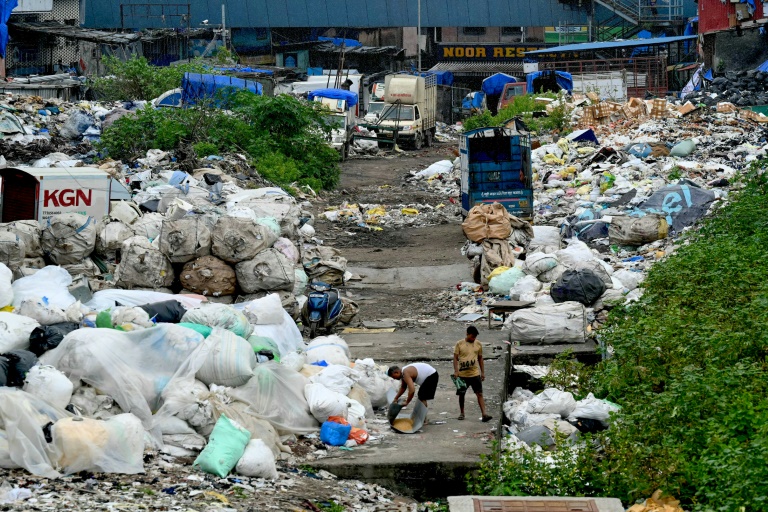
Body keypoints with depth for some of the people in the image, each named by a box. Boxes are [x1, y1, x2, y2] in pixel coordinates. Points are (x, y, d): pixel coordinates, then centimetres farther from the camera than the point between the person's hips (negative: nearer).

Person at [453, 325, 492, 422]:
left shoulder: (478, 344, 6)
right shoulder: (459, 344, -3)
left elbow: (480, 359, 12)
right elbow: (455, 358, -3)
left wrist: (483, 372, 9)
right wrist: (456, 371, -14)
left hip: (475, 374, 1)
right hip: (462, 374, -1)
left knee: (479, 394, -6)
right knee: (461, 394, 9)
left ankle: (484, 414, -11)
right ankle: (462, 413, 26)